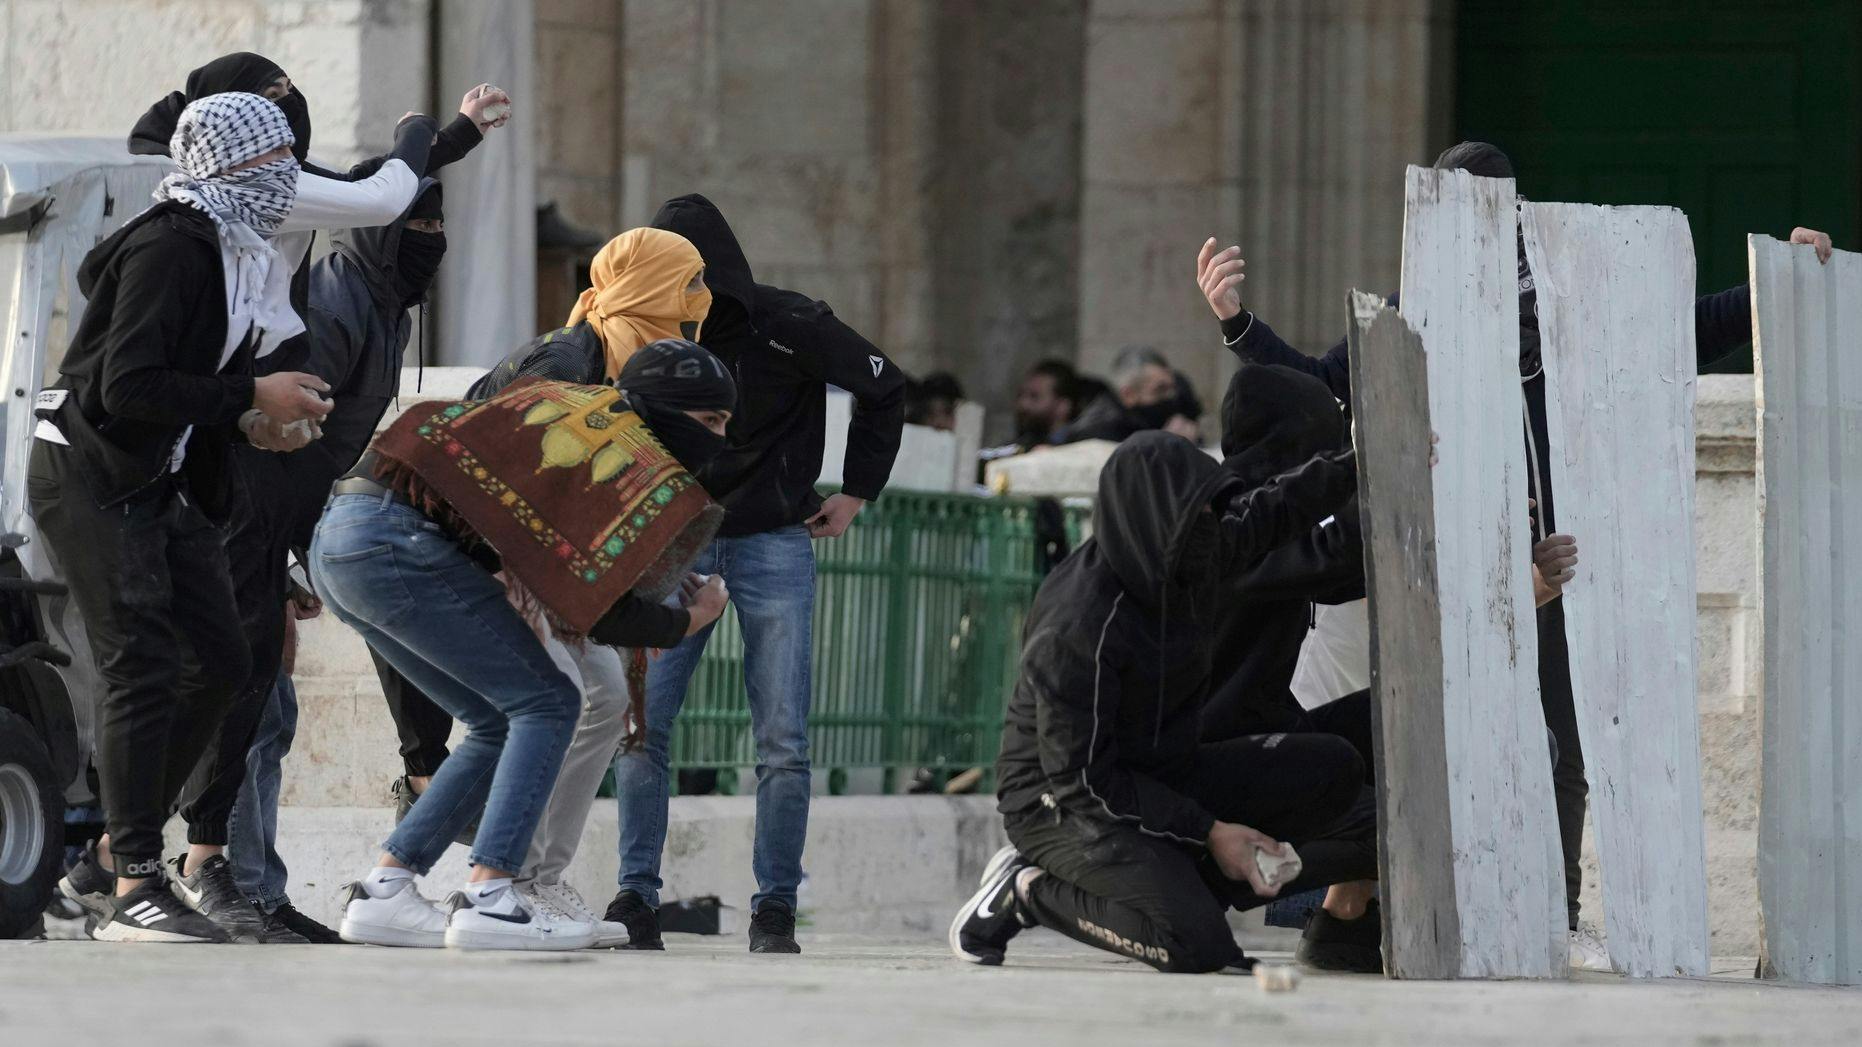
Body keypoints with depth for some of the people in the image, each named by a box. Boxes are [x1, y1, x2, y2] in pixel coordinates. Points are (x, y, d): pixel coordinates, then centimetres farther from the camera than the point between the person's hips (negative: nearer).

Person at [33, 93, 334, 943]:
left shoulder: (233, 252, 12)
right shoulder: (170, 249, -19)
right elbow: (128, 386, -26)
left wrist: (253, 416, 5)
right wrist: (250, 399, -22)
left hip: (160, 482, 10)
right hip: (91, 479, -10)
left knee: (219, 664, 7)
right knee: (144, 670, -14)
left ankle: (107, 862, 15)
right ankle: (133, 890, -12)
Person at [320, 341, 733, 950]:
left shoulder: (571, 399, 19)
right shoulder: (647, 471, -5)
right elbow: (604, 614, -10)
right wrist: (692, 619, 10)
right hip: (398, 536, -9)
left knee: (501, 725, 16)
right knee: (546, 705, -2)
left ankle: (382, 891, 11)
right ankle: (488, 900, -12)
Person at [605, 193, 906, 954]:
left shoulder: (788, 327, -10)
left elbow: (883, 388, 4)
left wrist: (857, 492, 4)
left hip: (773, 547, -3)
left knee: (782, 740, -6)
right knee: (638, 723, -8)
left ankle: (774, 910, 1)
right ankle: (636, 898, -3)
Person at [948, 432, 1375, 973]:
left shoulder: (1183, 559, -6)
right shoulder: (1074, 636, -29)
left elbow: (1271, 511, 16)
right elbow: (1081, 780, -24)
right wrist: (1209, 832, -23)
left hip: (1163, 776, 9)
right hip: (1059, 802, -9)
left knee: (1332, 769, -5)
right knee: (1198, 946, -29)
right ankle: (1027, 892, -7)